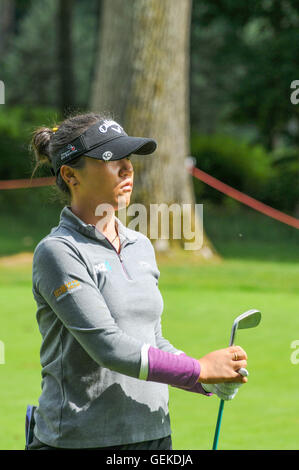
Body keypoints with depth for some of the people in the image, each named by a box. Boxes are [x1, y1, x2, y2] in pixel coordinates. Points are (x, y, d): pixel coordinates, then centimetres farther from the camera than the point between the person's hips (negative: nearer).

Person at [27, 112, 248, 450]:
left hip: (154, 435, 6)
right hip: (79, 438, -6)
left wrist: (215, 381, 2)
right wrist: (201, 369, -12)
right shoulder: (57, 252, -10)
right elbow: (108, 347, -18)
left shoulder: (141, 246, 12)